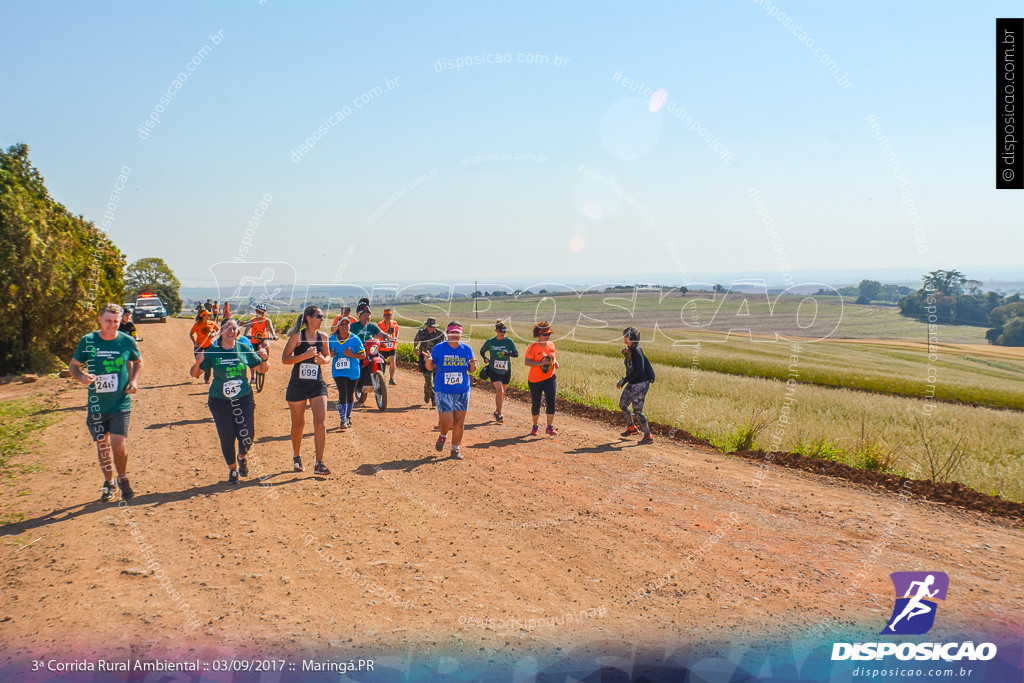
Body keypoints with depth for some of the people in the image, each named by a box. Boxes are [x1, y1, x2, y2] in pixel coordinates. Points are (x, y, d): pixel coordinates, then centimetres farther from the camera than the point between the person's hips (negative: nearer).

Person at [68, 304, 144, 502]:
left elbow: (138, 362, 15)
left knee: (119, 446, -9)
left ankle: (123, 479, 19)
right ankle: (109, 482, 31)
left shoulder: (127, 341, -2)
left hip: (120, 405, -1)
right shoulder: (87, 341, -3)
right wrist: (81, 376, -15)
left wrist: (134, 381, -2)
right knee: (102, 446, 10)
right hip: (96, 405, 1)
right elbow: (73, 365, 7)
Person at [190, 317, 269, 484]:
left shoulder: (244, 349, 0)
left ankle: (242, 457, 29)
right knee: (227, 436, -4)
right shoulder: (212, 351, -4)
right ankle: (232, 469, 22)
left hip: (244, 398, 1)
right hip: (220, 401, -1)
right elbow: (194, 374, -2)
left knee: (247, 435, -7)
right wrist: (198, 363, -22)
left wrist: (264, 359, -13)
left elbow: (262, 369, 8)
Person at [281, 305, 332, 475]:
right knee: (298, 424, 9)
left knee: (321, 424, -10)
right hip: (298, 384, -3)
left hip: (317, 384, 3)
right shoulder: (297, 336, -8)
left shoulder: (323, 337, 4)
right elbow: (285, 359, -11)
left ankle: (319, 464, -5)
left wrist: (324, 360, -5)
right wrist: (305, 355, -23)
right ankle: (297, 457, 32)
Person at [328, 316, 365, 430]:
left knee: (350, 395, 12)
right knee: (343, 394, -14)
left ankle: (348, 417, 33)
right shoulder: (332, 339, 0)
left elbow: (363, 355, -6)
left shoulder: (355, 339, -7)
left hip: (353, 372, 0)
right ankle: (343, 420, -7)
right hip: (338, 371, 0)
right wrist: (331, 354, -10)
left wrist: (351, 355, -22)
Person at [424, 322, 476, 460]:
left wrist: (473, 365, -14)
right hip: (443, 391, -2)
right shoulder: (438, 348, -4)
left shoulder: (467, 349, 2)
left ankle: (455, 449, 18)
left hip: (462, 391, 2)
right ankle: (443, 436, 22)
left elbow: (471, 370, 9)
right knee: (446, 420, -12)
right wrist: (428, 362, -20)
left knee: (459, 421, 3)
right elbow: (431, 368, 2)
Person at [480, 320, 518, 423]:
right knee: (500, 391, -17)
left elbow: (516, 354, -5)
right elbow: (482, 351, 14)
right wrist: (485, 358, -7)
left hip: (506, 371, 2)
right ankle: (499, 414, -7)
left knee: (502, 393, 11)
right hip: (494, 370, -2)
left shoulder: (509, 341, -2)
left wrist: (507, 353, -22)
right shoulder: (490, 342, -2)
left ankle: (497, 412, 32)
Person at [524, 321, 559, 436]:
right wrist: (541, 363, -29)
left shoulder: (551, 345, 5)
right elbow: (527, 362, -17)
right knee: (536, 404, 5)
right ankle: (535, 426, 26)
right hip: (535, 380, -3)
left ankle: (549, 427, -2)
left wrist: (555, 362, 0)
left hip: (550, 379, 4)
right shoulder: (533, 347, -12)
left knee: (551, 402, -9)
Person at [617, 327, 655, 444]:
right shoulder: (630, 350, 7)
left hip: (641, 384, -10)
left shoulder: (637, 351, -21)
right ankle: (632, 428, 37)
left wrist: (624, 380, -28)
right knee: (622, 405, 19)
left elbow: (639, 371, -29)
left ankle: (648, 436, 4)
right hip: (632, 384, 10)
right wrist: (625, 354, 8)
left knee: (637, 411, -7)